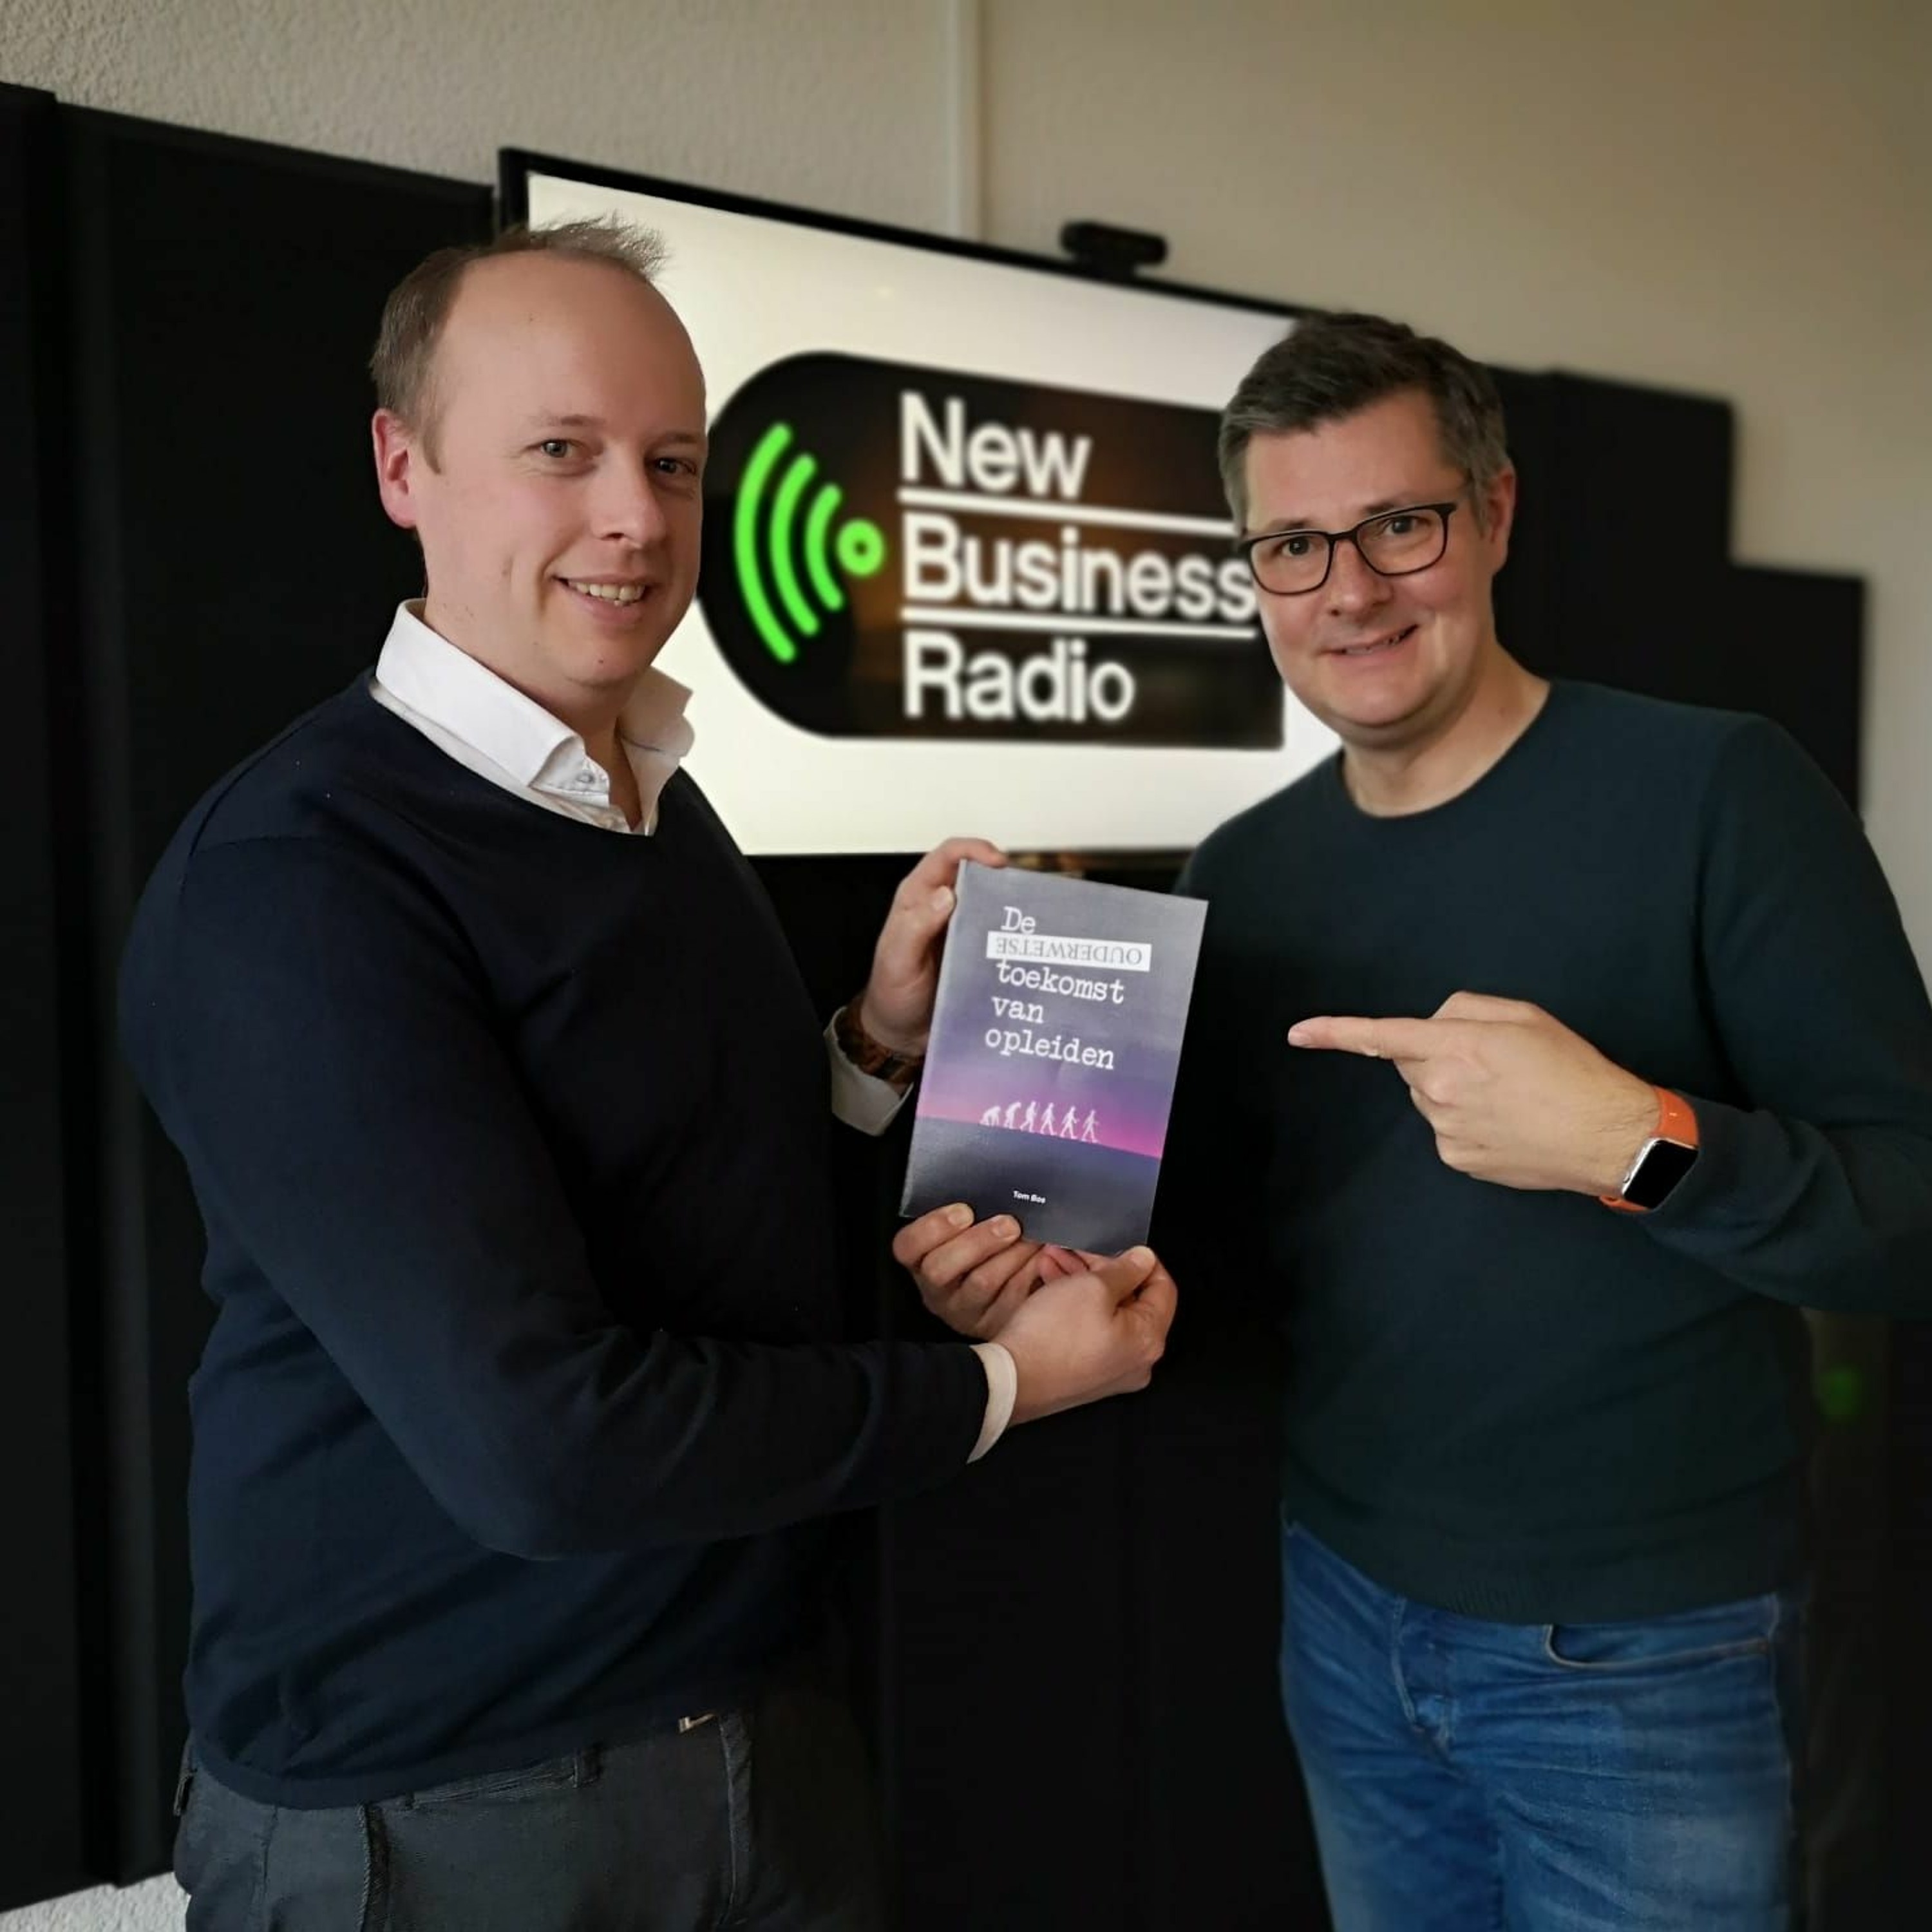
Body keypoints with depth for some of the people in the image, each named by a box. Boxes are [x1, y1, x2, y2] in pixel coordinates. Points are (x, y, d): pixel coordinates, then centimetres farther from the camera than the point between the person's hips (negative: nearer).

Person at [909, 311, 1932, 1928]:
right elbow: (1220, 1235, 7)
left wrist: (1638, 1144, -31)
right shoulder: (1243, 876, 1)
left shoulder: (1715, 793, -14)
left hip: (1645, 1656, -4)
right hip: (1345, 1615, 5)